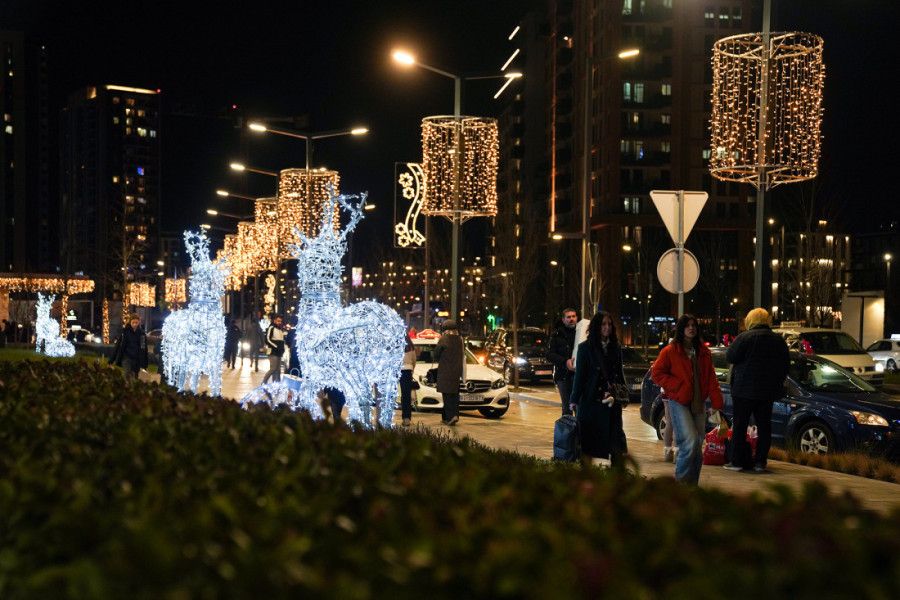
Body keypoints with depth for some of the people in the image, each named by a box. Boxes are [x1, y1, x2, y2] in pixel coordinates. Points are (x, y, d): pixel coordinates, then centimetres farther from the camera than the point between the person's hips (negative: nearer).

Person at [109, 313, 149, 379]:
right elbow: (117, 346, 3)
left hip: (137, 360, 2)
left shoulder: (142, 333, 2)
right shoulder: (125, 332, 0)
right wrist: (111, 361, 1)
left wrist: (144, 365, 5)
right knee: (127, 375, -23)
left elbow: (144, 349, 7)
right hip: (126, 358, -2)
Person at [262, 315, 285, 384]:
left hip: (279, 353, 9)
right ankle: (264, 383, -7)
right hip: (273, 352, -9)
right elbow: (268, 339, -14)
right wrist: (276, 346, -17)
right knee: (273, 368, -14)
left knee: (278, 370, 7)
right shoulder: (271, 328, -6)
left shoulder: (280, 329, 21)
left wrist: (282, 349, 13)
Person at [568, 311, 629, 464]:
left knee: (613, 436, 1)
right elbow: (579, 375, -3)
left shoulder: (616, 347, 9)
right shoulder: (585, 347, -3)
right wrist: (574, 399, -6)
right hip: (591, 399, -4)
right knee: (592, 439, 0)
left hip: (612, 400, 4)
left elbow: (619, 374, 16)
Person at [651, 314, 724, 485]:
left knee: (698, 445, 5)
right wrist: (678, 386, -12)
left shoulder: (704, 353, 11)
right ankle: (681, 482, -6)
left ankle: (692, 484, 16)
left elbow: (711, 379, 11)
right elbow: (657, 374, -2)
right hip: (679, 402, -5)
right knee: (689, 441, -18)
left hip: (698, 403, 5)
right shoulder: (670, 352, -3)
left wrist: (716, 402, 1)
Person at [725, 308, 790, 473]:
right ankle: (760, 462, 8)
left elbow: (730, 357, -10)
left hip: (745, 390, -5)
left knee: (740, 424, 1)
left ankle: (737, 461, 1)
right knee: (764, 425, 9)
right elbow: (786, 365, 14)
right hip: (768, 391, 5)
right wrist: (777, 383, 22)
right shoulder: (779, 340, 8)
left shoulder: (745, 337, -10)